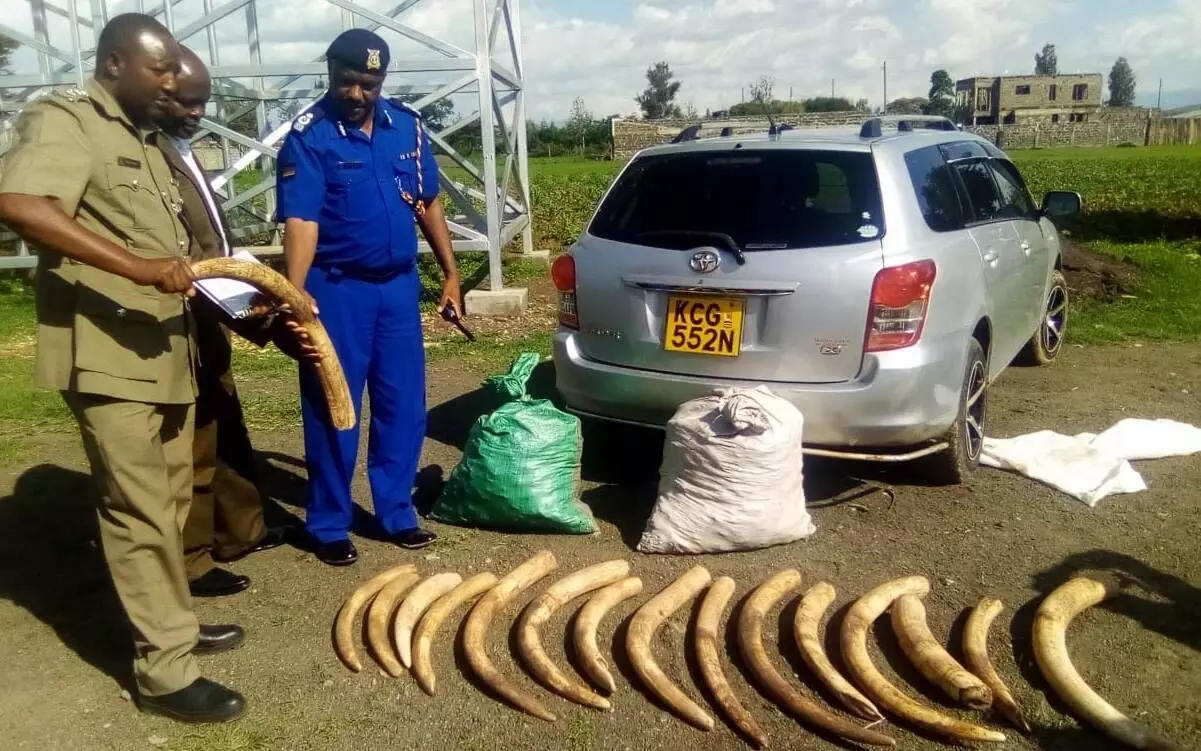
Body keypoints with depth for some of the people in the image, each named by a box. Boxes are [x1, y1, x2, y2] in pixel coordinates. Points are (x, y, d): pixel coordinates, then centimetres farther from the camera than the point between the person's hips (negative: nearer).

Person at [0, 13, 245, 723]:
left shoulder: (145, 139, 19)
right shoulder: (62, 118, -9)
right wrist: (136, 267, -33)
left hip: (166, 350, 9)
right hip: (108, 354, -9)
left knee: (170, 500, 16)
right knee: (140, 511, -5)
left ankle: (172, 624, 31)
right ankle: (166, 671, 3)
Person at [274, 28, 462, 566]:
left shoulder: (406, 125, 5)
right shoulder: (307, 136, -11)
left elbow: (428, 203, 13)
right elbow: (301, 220, -21)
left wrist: (450, 273, 11)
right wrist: (295, 293, -34)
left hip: (399, 285, 5)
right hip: (337, 289, -5)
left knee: (403, 407, 10)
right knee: (333, 411, 4)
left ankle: (397, 514, 25)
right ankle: (329, 526, 18)